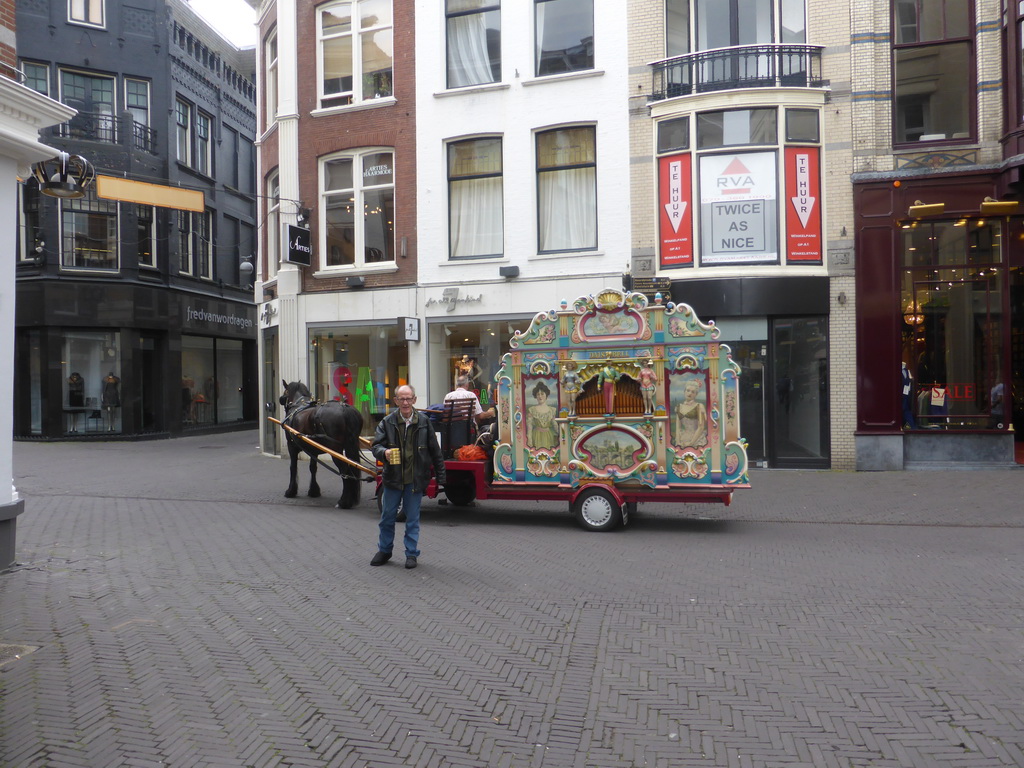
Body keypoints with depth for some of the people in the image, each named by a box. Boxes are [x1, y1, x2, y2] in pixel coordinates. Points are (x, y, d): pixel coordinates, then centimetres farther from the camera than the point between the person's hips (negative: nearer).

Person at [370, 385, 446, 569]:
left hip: (415, 479, -1)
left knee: (413, 519, 8)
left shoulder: (424, 422, -2)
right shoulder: (387, 422, -2)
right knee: (387, 516, 12)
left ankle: (411, 553, 21)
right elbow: (375, 445, -3)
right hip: (393, 478, 1)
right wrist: (384, 453, -27)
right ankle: (384, 550, 30)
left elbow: (434, 451, 4)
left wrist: (440, 476, 5)